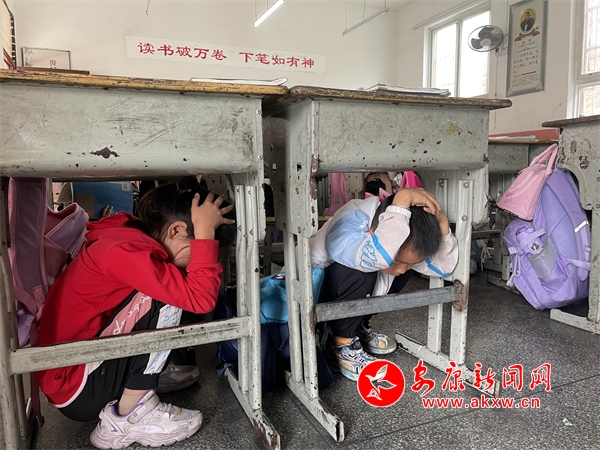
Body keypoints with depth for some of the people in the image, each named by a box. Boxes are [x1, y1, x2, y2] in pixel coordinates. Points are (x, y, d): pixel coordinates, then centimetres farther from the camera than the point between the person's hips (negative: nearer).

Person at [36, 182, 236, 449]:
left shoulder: (127, 232, 1)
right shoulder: (124, 250, -28)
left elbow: (191, 289, 8)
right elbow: (201, 298, -33)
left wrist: (204, 235, -4)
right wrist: (205, 232, -27)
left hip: (86, 363, 9)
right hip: (76, 391, -9)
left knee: (174, 291, 8)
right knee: (167, 297, -23)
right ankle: (128, 416, -11)